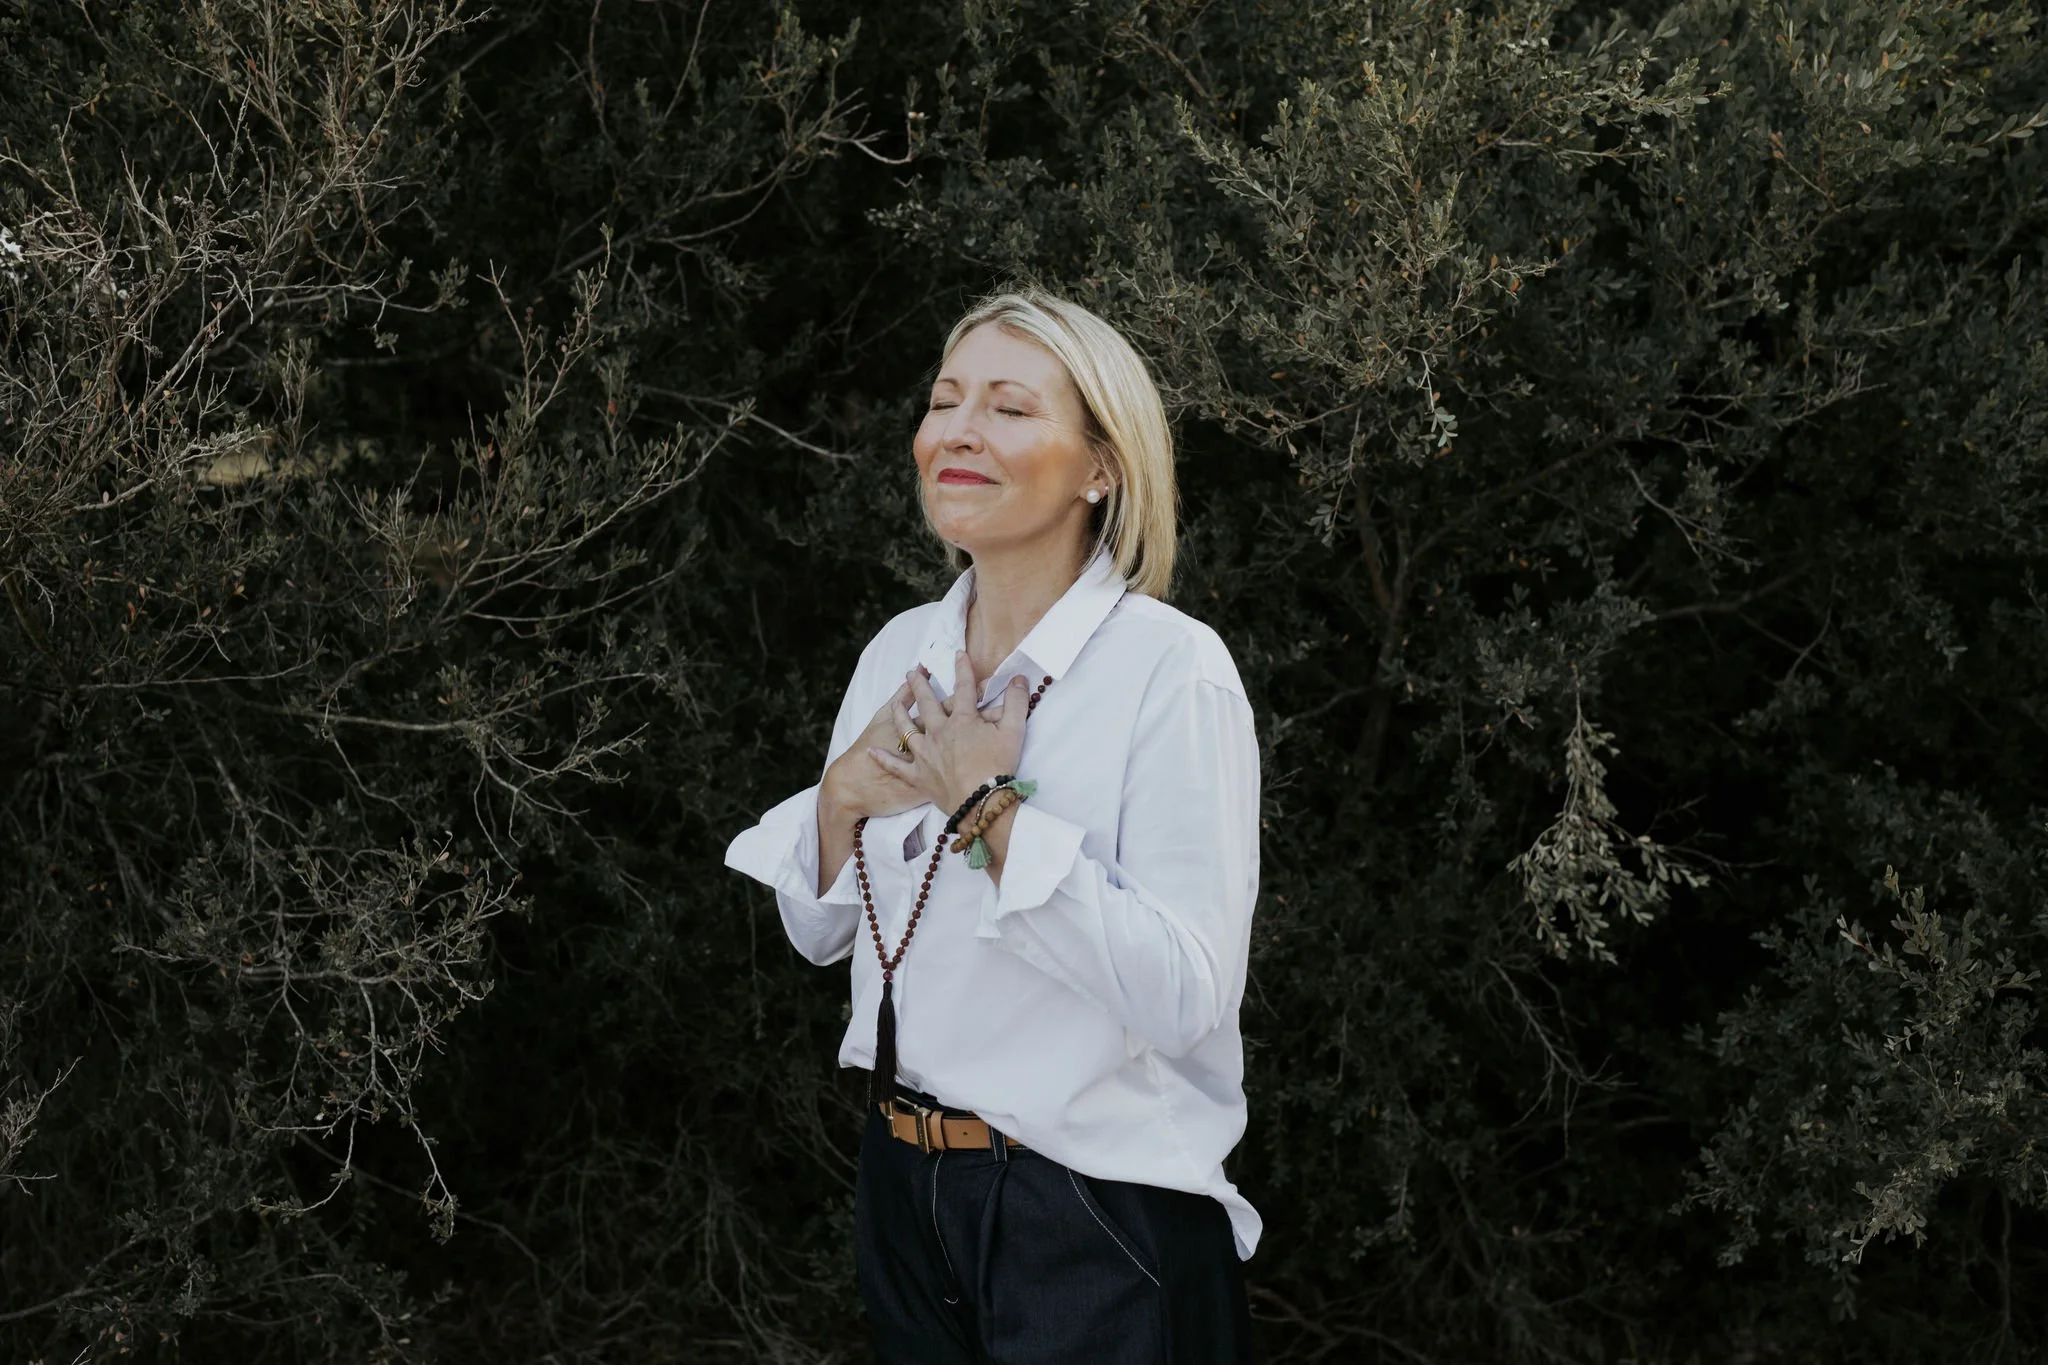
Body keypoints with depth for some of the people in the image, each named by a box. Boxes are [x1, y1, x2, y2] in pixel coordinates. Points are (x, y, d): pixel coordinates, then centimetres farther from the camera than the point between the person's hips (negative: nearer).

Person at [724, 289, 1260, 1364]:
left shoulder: (1170, 668, -15)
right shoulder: (900, 651, 5)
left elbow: (1188, 997, -24)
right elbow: (818, 931, 10)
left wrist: (989, 808, -23)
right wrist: (845, 793, -8)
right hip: (906, 1188, 6)